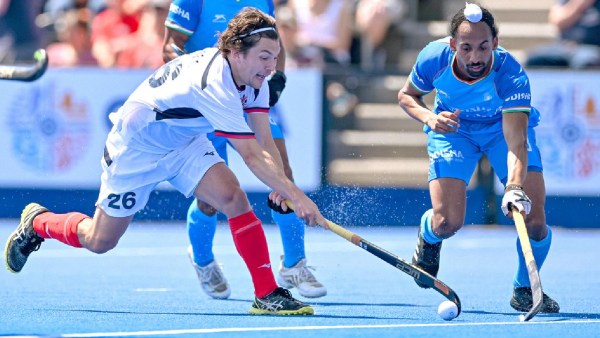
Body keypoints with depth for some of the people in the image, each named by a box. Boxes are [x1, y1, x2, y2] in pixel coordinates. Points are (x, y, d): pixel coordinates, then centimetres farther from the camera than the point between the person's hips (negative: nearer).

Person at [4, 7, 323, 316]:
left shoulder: (252, 76, -12)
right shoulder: (215, 84, -38)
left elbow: (264, 143, -13)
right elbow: (252, 156, -40)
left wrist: (283, 187, -27)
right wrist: (297, 196, -44)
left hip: (183, 142, 7)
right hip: (135, 148, -7)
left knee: (233, 197, -18)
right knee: (99, 242, 7)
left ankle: (267, 294, -17)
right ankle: (37, 222, 36)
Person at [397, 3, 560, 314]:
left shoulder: (511, 76, -37)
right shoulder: (433, 58, -29)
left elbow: (515, 143, -44)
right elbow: (406, 96, -7)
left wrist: (515, 188, -61)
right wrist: (429, 117, -28)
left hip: (505, 127, -1)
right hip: (453, 129, 1)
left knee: (534, 223, -16)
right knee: (446, 223, -15)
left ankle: (524, 289, 14)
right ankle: (428, 236, 25)